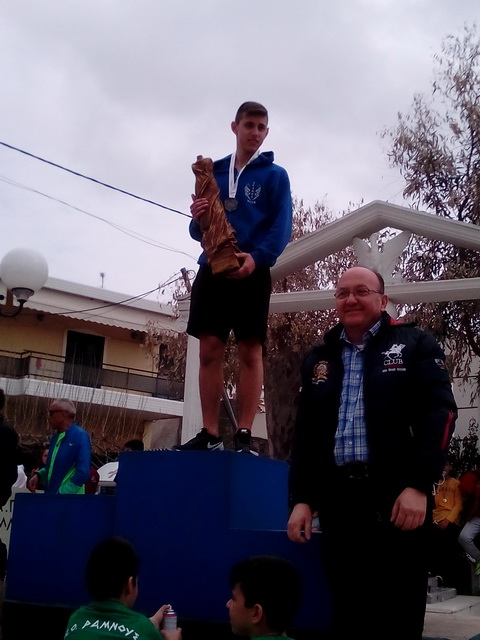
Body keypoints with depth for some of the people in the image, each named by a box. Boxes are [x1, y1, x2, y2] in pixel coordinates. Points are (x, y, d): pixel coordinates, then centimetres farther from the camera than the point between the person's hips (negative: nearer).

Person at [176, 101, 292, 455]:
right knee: (210, 350, -1)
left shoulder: (275, 176, 7)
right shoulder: (214, 172, 18)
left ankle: (244, 435, -4)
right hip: (212, 269, 4)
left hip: (252, 273, -3)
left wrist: (257, 257, -23)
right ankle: (210, 434, 4)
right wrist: (197, 218, -7)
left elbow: (281, 228, -6)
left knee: (250, 352, -5)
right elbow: (200, 231, 17)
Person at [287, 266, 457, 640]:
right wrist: (301, 498, 6)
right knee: (347, 610, 9)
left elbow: (440, 413, -6)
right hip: (338, 502, 4)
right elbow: (304, 433, 15)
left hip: (399, 499, -3)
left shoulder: (414, 345, 4)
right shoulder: (319, 359, 16)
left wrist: (419, 485, -16)